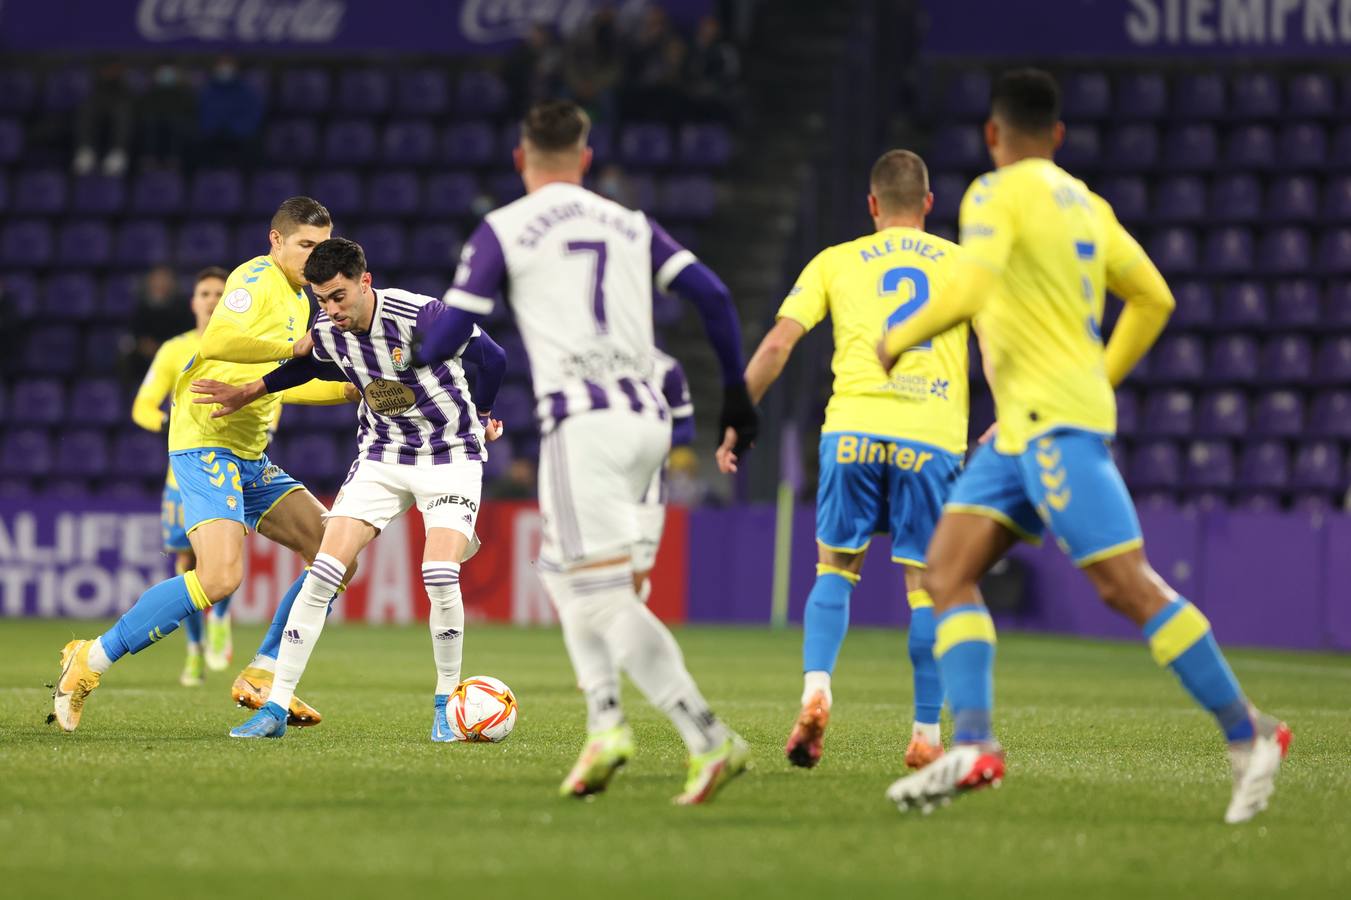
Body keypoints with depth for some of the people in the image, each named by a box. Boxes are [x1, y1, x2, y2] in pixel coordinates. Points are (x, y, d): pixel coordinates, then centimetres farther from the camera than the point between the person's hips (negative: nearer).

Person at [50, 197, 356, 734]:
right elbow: (220, 341, -29)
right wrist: (297, 347, -23)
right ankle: (91, 662, -13)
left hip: (250, 458, 10)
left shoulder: (298, 300, 20)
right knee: (221, 575, -25)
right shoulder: (257, 279, -10)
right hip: (208, 446, -10)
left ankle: (262, 676, 5)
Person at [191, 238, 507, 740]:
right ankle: (276, 707, -4)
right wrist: (246, 394, 11)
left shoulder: (422, 316, -26)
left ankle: (445, 705, 0)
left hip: (450, 456, -4)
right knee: (324, 571, -9)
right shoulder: (326, 333, -9)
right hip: (382, 456, 4)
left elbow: (492, 358, -10)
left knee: (440, 577, -22)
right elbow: (309, 365, 18)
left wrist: (481, 416, 6)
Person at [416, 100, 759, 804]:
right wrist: (736, 392, 18)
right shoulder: (631, 225, 17)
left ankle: (709, 740, -24)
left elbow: (444, 339, 1)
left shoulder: (502, 230, 5)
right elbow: (713, 296, 8)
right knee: (559, 564, 22)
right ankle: (604, 722, 11)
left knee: (606, 600, -9)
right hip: (647, 417, 6)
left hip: (583, 420, -6)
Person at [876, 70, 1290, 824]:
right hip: (1023, 425, 9)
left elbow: (969, 293, -23)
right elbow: (1154, 300, 21)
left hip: (1055, 421, -9)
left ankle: (1248, 734, -7)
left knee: (1127, 586, -11)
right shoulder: (1085, 204, 17)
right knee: (948, 573, 3)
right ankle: (973, 747, -9)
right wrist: (1103, 379, 30)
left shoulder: (998, 195, -8)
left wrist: (899, 340, -7)